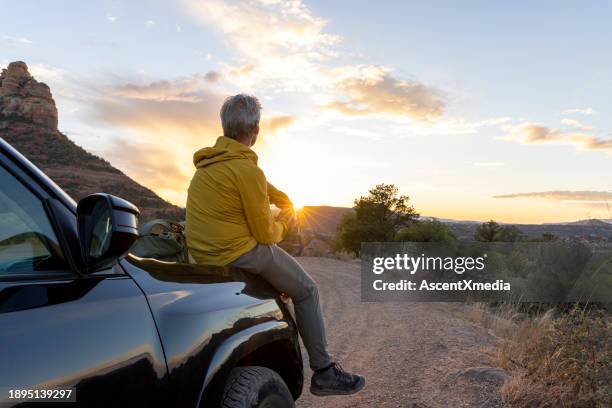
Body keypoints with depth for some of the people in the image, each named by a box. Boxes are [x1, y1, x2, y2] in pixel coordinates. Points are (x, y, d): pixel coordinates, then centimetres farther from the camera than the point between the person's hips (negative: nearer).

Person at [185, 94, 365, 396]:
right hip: (240, 254, -9)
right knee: (307, 292, 5)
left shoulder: (208, 161, 9)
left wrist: (284, 201, 17)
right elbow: (266, 233, -14)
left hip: (203, 252, 10)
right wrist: (284, 223, 5)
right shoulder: (246, 169, -20)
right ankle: (324, 373, 12)